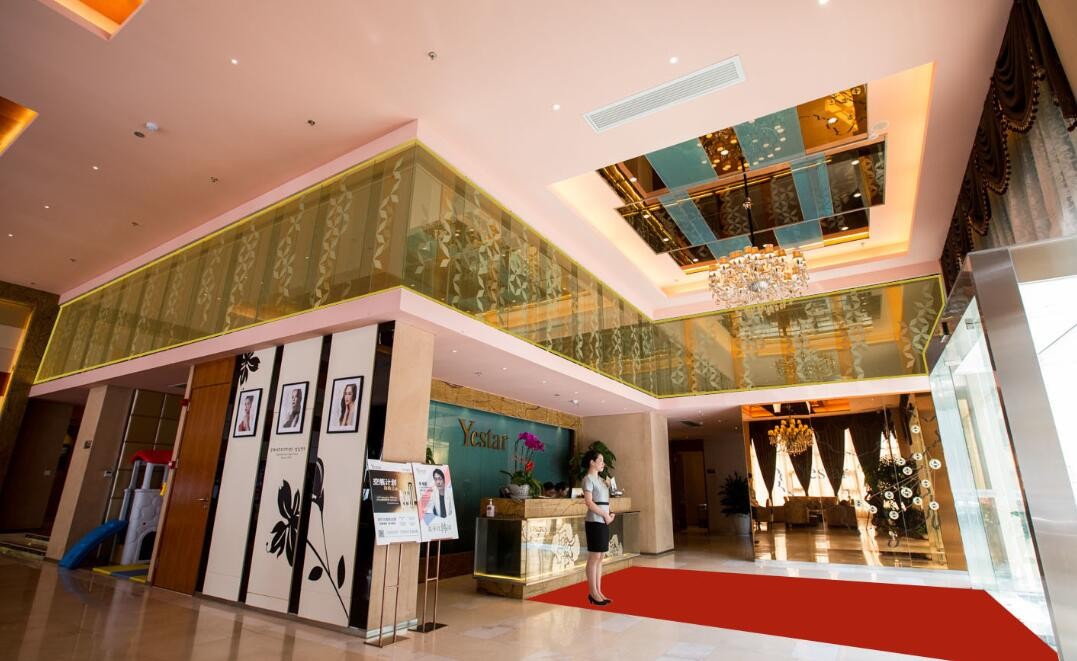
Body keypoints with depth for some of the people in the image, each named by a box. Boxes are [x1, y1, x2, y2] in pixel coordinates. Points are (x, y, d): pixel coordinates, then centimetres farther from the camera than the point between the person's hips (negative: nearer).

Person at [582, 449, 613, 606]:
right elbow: (589, 502, -17)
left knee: (600, 558, 11)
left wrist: (609, 515, 0)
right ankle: (593, 593, 5)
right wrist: (605, 515, -13)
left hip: (604, 522, 8)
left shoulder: (600, 479, 16)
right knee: (594, 558, -2)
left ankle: (598, 592, 17)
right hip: (594, 522, -8)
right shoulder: (588, 479, -9)